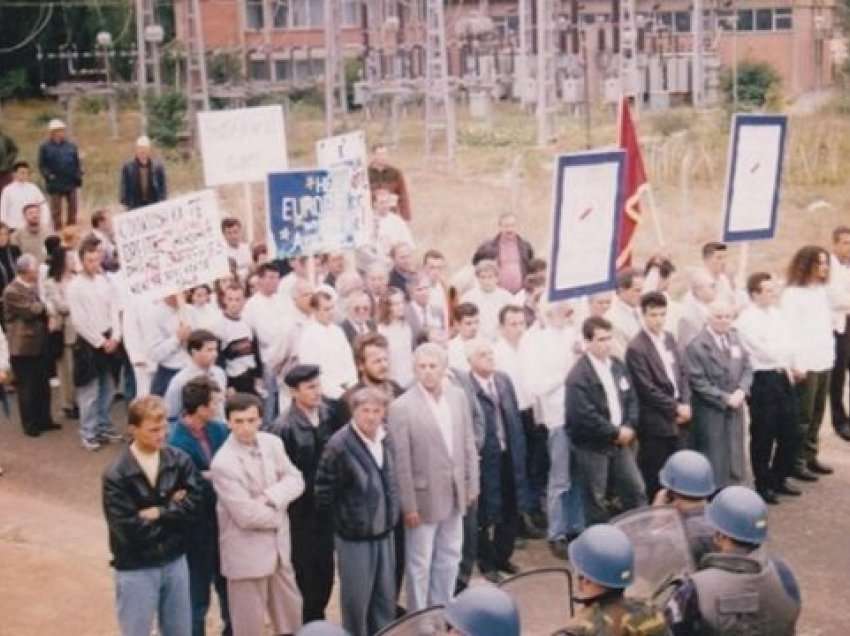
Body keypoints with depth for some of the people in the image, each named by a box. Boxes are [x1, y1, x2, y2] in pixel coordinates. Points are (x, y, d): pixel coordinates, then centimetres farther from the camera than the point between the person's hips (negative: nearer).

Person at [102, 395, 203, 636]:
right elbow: (129, 529, -21)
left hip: (175, 562, 4)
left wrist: (158, 513, -20)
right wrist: (173, 509, -12)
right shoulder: (116, 475, -17)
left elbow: (194, 506, -12)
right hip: (136, 570, -4)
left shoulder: (179, 460, -6)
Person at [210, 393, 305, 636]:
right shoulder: (223, 463, -22)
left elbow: (295, 480, -2)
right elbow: (246, 515, -24)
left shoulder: (272, 443, -2)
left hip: (278, 546, 7)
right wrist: (279, 514, -8)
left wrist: (270, 497, -20)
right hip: (246, 553, -6)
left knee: (291, 616, 20)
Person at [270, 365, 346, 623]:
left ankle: (316, 620, 33)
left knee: (325, 571, 14)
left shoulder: (331, 414, -1)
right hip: (301, 513, -4)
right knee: (305, 575, 8)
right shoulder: (284, 427, -16)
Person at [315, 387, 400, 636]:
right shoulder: (339, 445, -20)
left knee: (386, 598, 16)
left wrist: (391, 517, 13)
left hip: (384, 532, 6)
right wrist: (340, 521, -3)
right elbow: (324, 491, -13)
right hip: (354, 535, -6)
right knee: (356, 600, 5)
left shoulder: (386, 439, 1)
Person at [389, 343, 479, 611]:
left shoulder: (458, 396, 1)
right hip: (424, 496, -5)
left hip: (454, 494, 5)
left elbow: (468, 444, 8)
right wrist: (408, 505, -15)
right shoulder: (402, 407, -16)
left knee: (449, 559, 17)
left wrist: (472, 484, 6)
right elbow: (401, 461, -15)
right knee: (420, 565, 6)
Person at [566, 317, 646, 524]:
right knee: (595, 500, 5)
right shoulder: (578, 376, -18)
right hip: (591, 445, -7)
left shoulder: (618, 366, 6)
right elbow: (584, 416, -24)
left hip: (620, 441, 7)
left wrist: (629, 427, -7)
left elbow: (631, 399, 11)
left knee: (636, 490, 11)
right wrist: (615, 432, -17)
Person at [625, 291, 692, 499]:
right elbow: (647, 389, -17)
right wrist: (675, 408, -11)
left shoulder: (669, 338, 9)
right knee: (655, 480, 2)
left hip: (678, 419, 7)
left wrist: (685, 405, -2)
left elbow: (682, 373, 12)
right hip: (656, 423, -7)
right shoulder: (636, 348, -15)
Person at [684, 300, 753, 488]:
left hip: (734, 408, 6)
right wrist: (724, 398, -17)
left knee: (733, 458, 13)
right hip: (710, 411, -6)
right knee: (713, 462, 0)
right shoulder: (696, 345, -13)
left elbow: (747, 367, 9)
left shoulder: (735, 338, 8)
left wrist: (741, 391, -9)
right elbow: (698, 382, -16)